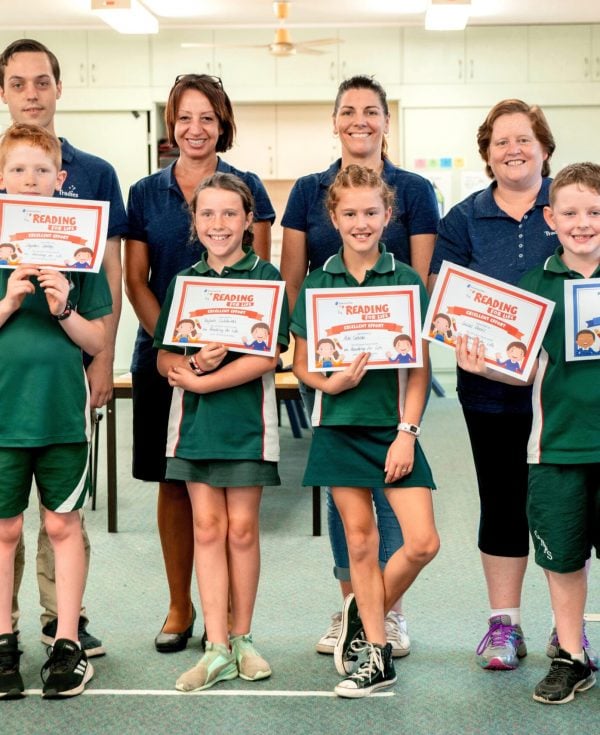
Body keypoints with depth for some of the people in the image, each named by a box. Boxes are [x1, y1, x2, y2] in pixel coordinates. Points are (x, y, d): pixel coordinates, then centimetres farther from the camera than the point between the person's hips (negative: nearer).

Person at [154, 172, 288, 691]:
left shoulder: (264, 277, -2)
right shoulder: (183, 281, 9)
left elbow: (267, 357, -12)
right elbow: (164, 359, 7)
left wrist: (200, 381, -13)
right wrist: (194, 364, -15)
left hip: (247, 418, -3)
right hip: (194, 417, 3)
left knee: (242, 529, 3)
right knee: (207, 527, 2)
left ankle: (242, 638, 18)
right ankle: (217, 649, 5)